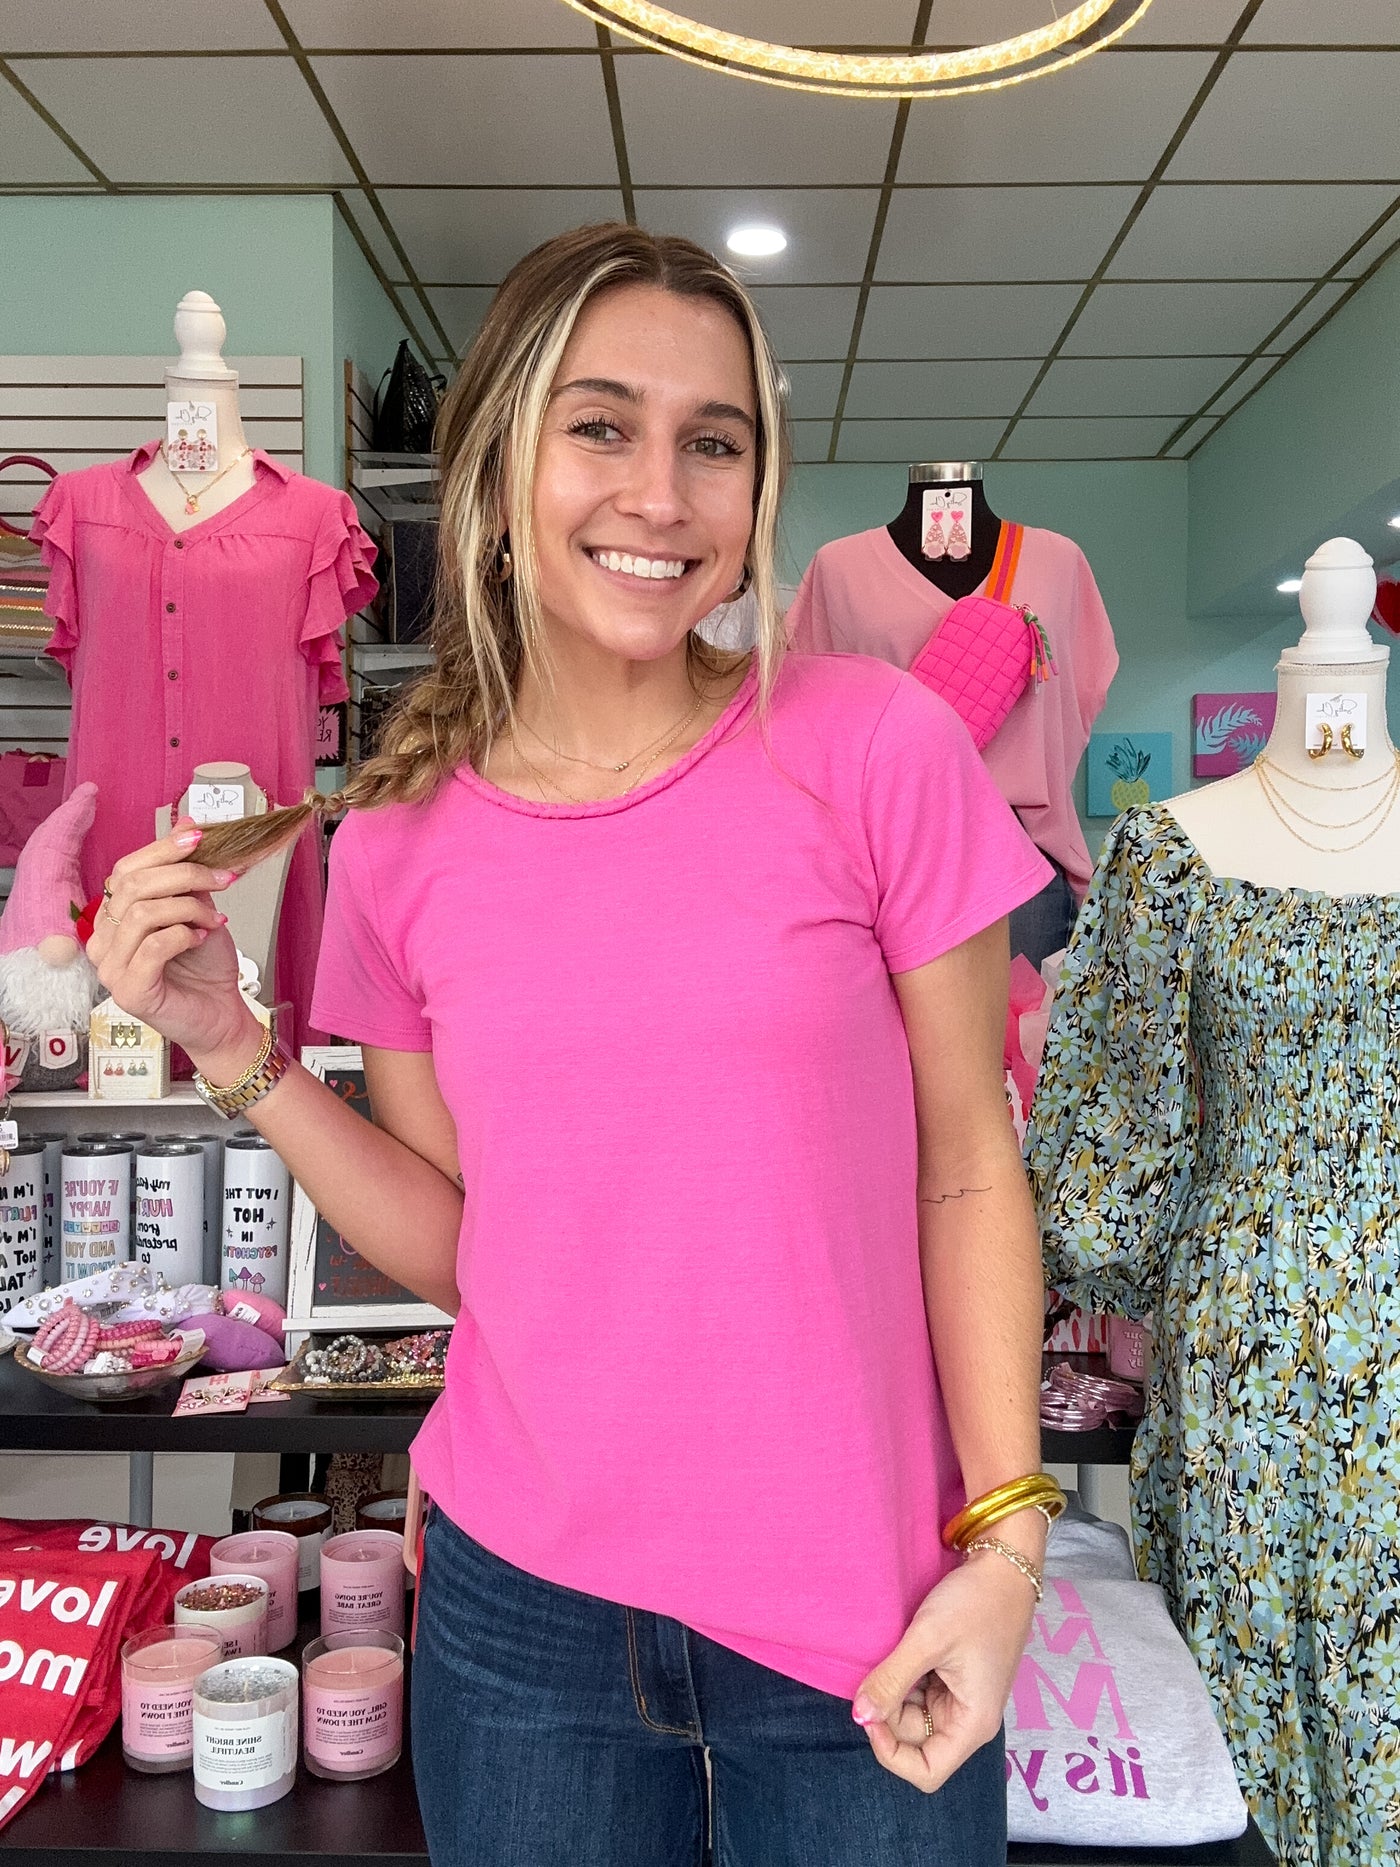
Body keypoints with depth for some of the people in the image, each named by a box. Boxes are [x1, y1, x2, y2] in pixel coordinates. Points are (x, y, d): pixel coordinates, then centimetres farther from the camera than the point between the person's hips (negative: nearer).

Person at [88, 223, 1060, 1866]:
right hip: (521, 1601, 3)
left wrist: (1006, 1541, -9)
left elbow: (966, 1171, -5)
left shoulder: (877, 751, -11)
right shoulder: (397, 841, -2)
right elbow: (453, 1243, 4)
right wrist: (236, 1050, -5)